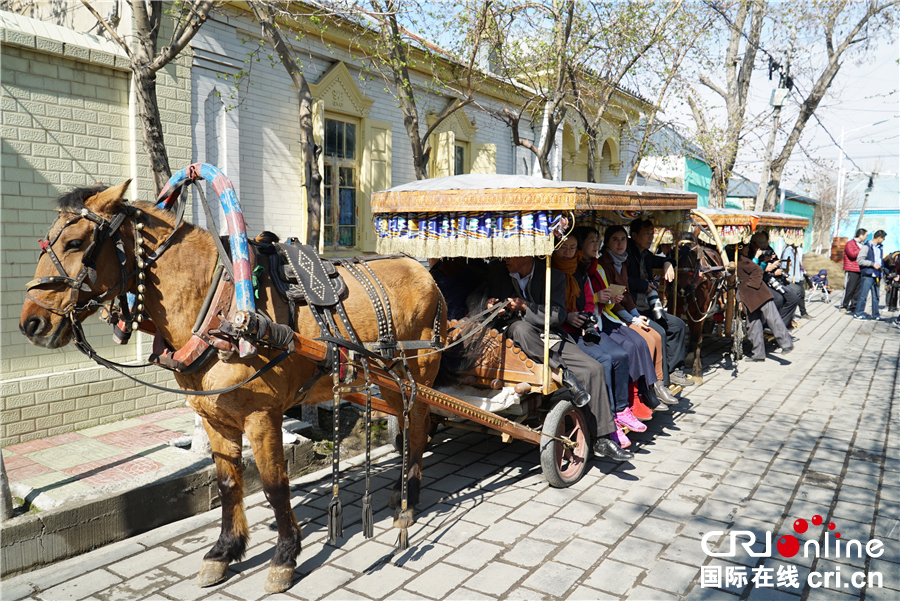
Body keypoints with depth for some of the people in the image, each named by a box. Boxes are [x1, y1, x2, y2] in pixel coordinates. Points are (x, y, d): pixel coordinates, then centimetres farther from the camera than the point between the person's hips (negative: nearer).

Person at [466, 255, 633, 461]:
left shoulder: (554, 276, 2)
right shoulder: (497, 271, 6)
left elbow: (558, 316, -7)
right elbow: (472, 299, 8)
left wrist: (525, 307, -20)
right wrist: (486, 304, -17)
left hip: (549, 337, 1)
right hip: (513, 337, 0)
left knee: (593, 369, -18)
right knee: (520, 326, -38)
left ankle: (603, 440, -11)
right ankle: (564, 373, -29)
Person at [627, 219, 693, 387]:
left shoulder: (646, 254, 16)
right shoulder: (627, 253, -11)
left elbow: (657, 260, 40)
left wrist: (666, 263, 18)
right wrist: (642, 285, -17)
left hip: (648, 308, 10)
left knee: (678, 325, 7)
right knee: (659, 331, -25)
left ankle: (674, 370, 13)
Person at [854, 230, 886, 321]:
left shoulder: (880, 248, 16)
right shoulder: (866, 246, -7)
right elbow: (859, 260, -13)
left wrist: (881, 265, 12)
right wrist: (873, 264, -16)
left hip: (876, 275, 7)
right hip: (867, 275, -7)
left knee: (876, 296, 9)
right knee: (863, 295, -3)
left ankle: (875, 315, 15)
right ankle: (859, 313, 5)